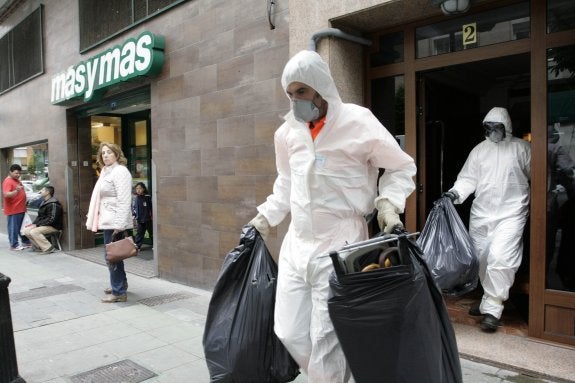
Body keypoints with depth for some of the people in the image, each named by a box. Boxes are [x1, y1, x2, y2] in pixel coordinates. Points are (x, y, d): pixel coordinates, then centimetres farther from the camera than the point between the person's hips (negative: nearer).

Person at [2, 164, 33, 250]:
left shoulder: (17, 180, 14)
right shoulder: (8, 181, -14)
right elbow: (6, 195, -27)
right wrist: (16, 191, -41)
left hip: (21, 209, 9)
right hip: (13, 210, -9)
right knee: (13, 228, -1)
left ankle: (26, 242, 26)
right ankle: (14, 245, 5)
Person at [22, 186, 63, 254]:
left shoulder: (53, 204, -18)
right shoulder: (44, 202, 15)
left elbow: (51, 219, -24)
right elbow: (39, 216, 21)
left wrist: (37, 224, -19)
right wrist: (34, 223, 3)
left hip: (53, 226, -10)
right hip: (43, 225, 10)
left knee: (34, 232, -26)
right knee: (26, 231, 1)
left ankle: (48, 248, -20)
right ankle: (40, 246, 4)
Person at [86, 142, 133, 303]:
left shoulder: (120, 171, -14)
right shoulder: (106, 171, 16)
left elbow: (124, 201, -20)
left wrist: (119, 224, -24)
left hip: (114, 222, -9)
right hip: (108, 220, 9)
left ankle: (119, 292, 4)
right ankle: (120, 284, 31)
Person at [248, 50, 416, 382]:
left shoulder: (358, 121, -9)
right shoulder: (287, 133, 7)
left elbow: (402, 167, 1)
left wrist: (390, 201, -15)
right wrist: (265, 218, 16)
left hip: (340, 244, -6)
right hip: (297, 243, 6)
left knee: (325, 340, -2)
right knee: (290, 333, 11)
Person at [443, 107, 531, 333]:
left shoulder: (522, 148, 1)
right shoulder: (479, 150, 8)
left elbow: (535, 176, 3)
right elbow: (468, 178, 3)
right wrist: (455, 193, -14)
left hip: (511, 214, -4)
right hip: (481, 214, 4)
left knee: (499, 258, -15)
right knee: (482, 259, 10)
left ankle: (492, 309, -5)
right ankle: (490, 300, 29)